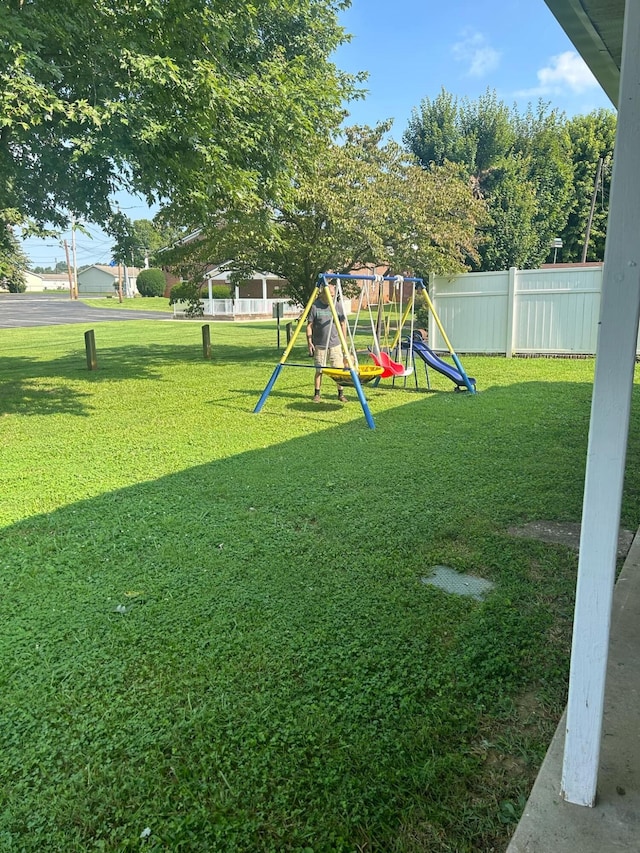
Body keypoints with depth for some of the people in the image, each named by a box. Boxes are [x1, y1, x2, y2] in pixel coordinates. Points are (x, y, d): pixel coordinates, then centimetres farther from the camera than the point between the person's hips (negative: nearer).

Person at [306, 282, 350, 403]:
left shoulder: (338, 306, 4)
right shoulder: (315, 306, -3)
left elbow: (343, 324, 10)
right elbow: (309, 326, 0)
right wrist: (309, 342, -8)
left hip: (335, 344, 2)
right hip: (319, 344, -1)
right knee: (319, 370, 4)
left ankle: (341, 394, 10)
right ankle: (316, 394, 15)